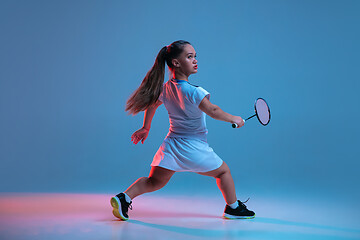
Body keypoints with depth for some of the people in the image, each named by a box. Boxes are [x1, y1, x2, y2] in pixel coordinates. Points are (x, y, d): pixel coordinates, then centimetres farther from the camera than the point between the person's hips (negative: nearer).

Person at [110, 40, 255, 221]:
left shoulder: (165, 88, 3)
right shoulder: (192, 91, -21)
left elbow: (151, 105, 17)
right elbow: (212, 111, -22)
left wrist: (145, 128, 31)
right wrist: (234, 119, -7)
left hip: (171, 144, 6)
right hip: (194, 147, -6)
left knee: (154, 181, 10)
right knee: (223, 171, 15)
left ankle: (124, 197, -8)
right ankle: (233, 208, 25)